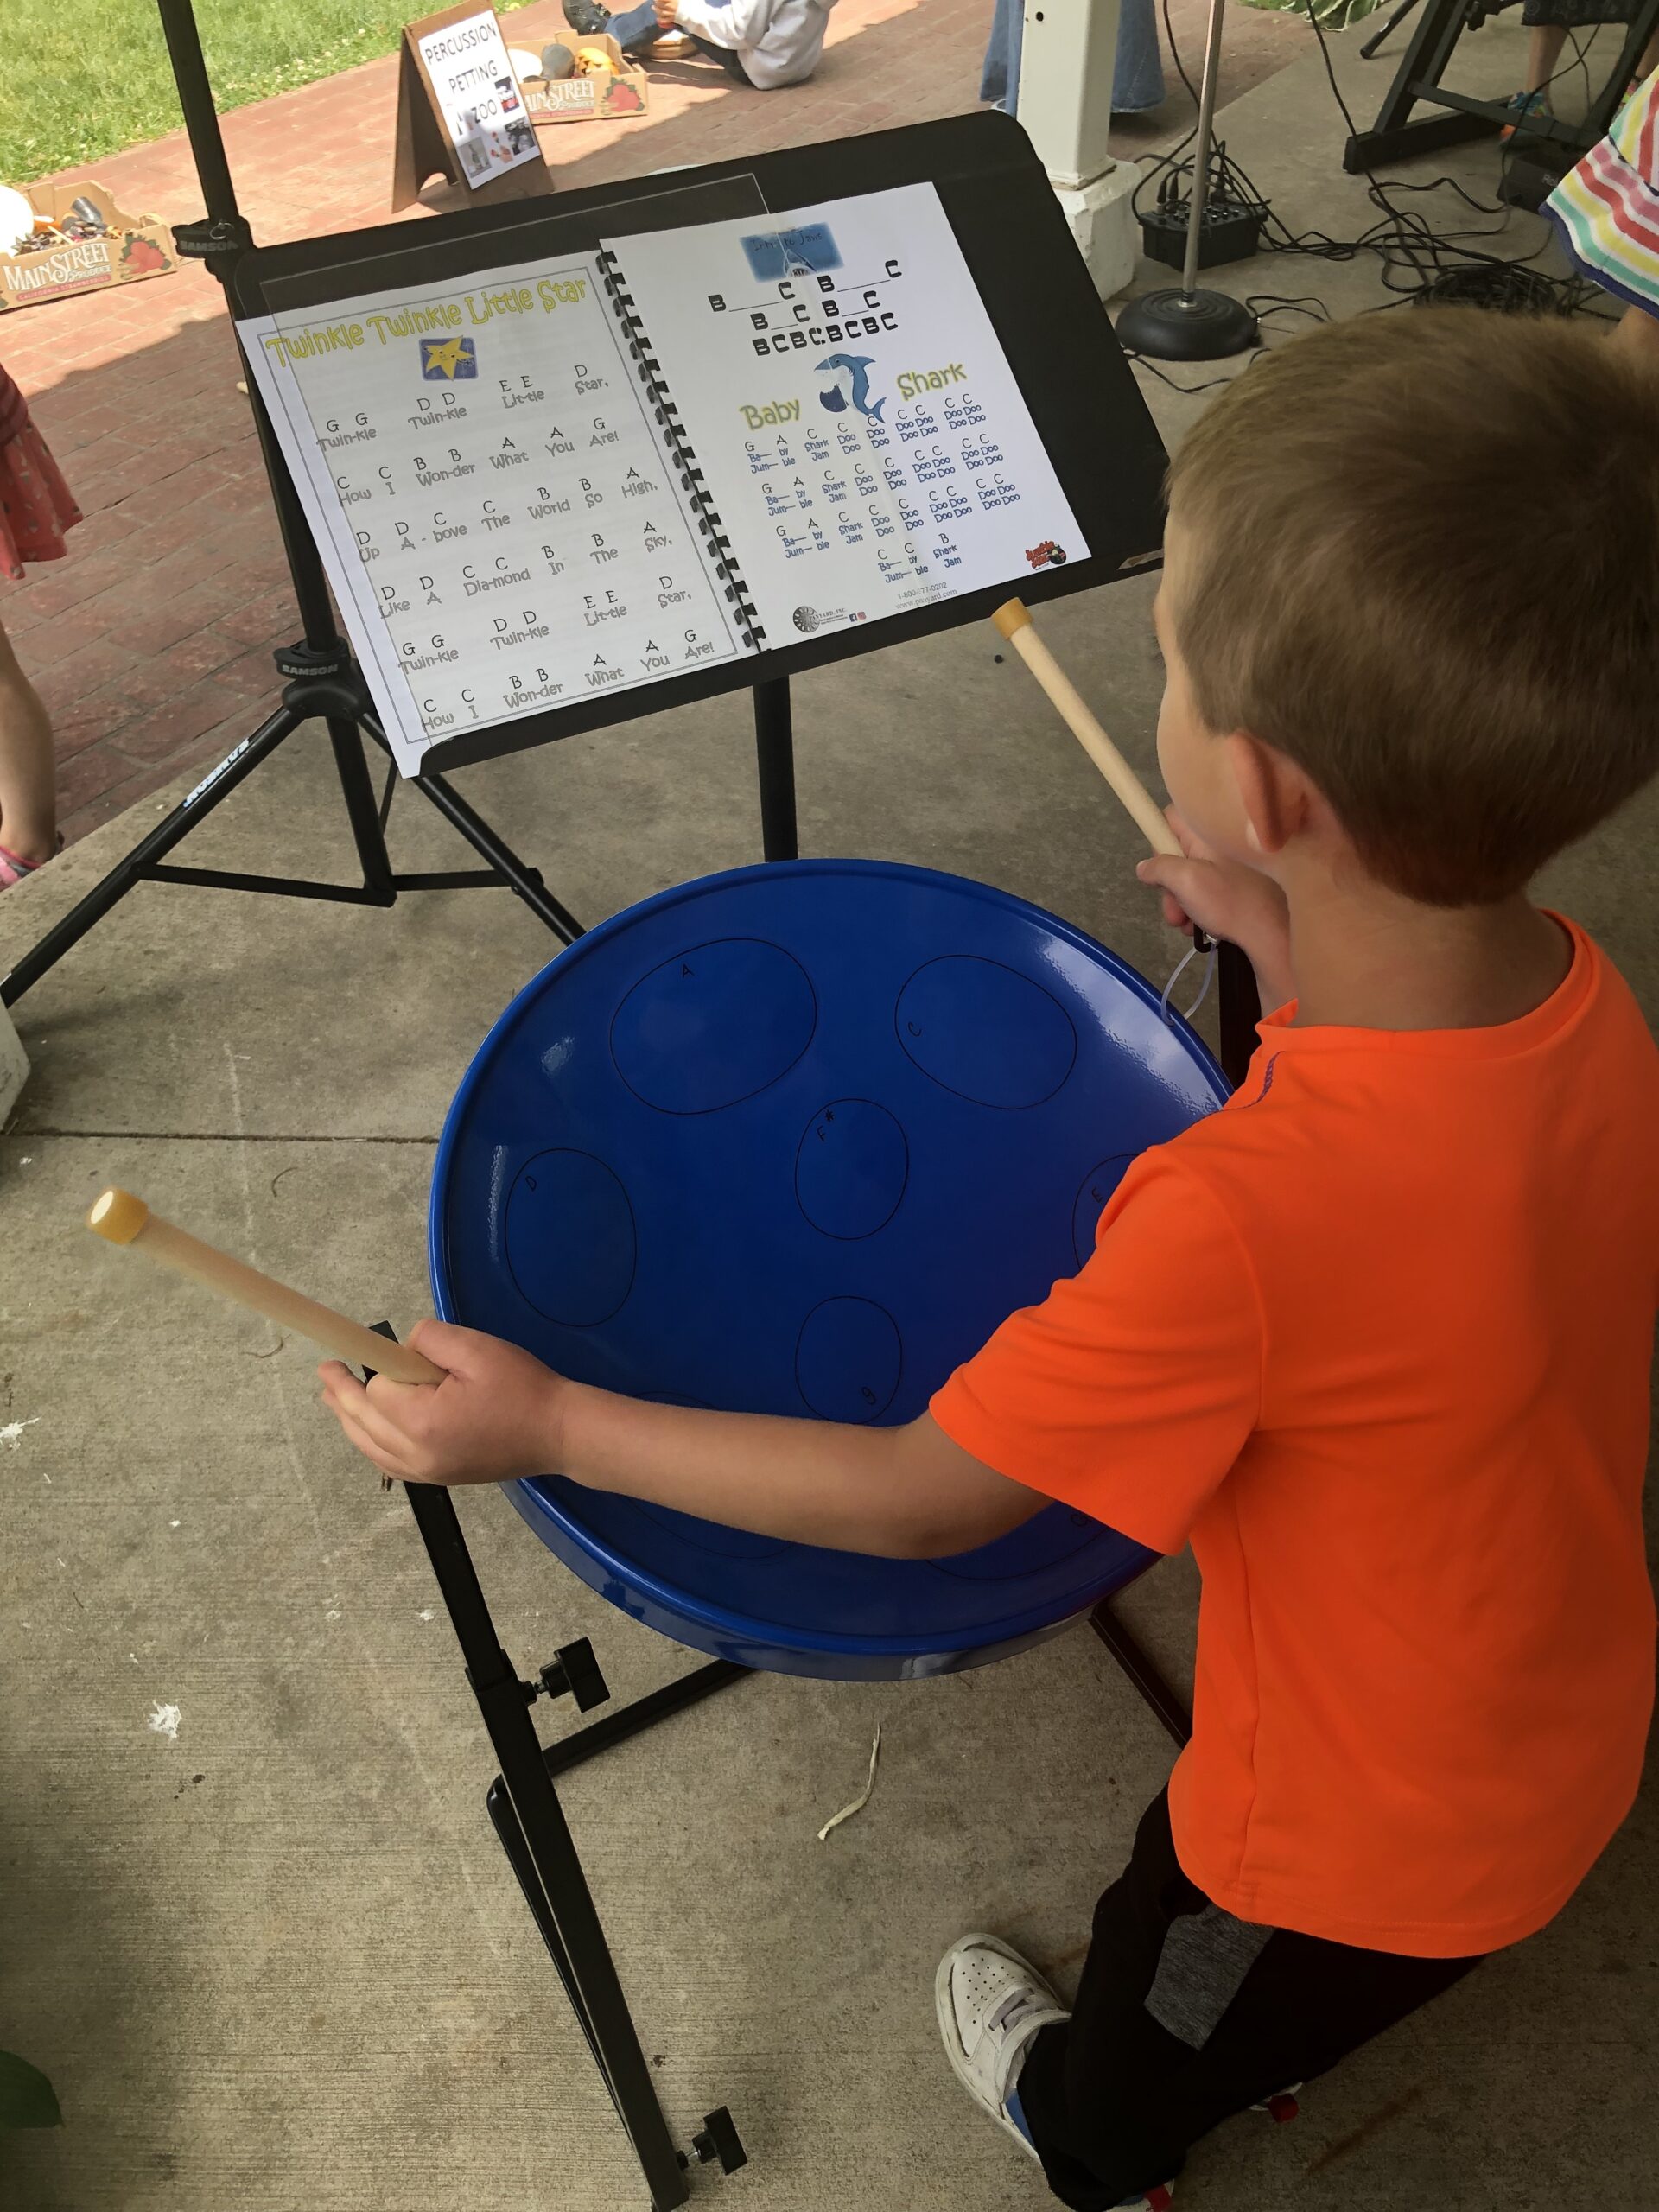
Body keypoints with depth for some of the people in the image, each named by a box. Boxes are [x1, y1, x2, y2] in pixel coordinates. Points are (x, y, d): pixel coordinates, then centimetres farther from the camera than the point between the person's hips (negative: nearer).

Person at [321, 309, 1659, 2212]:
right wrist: (1302, 954, -3)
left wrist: (547, 1424, -23)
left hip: (1371, 1829, -5)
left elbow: (926, 1496, -31)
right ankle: (1284, 2042, 71)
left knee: (1157, 2021, 32)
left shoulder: (1248, 1215, -46)